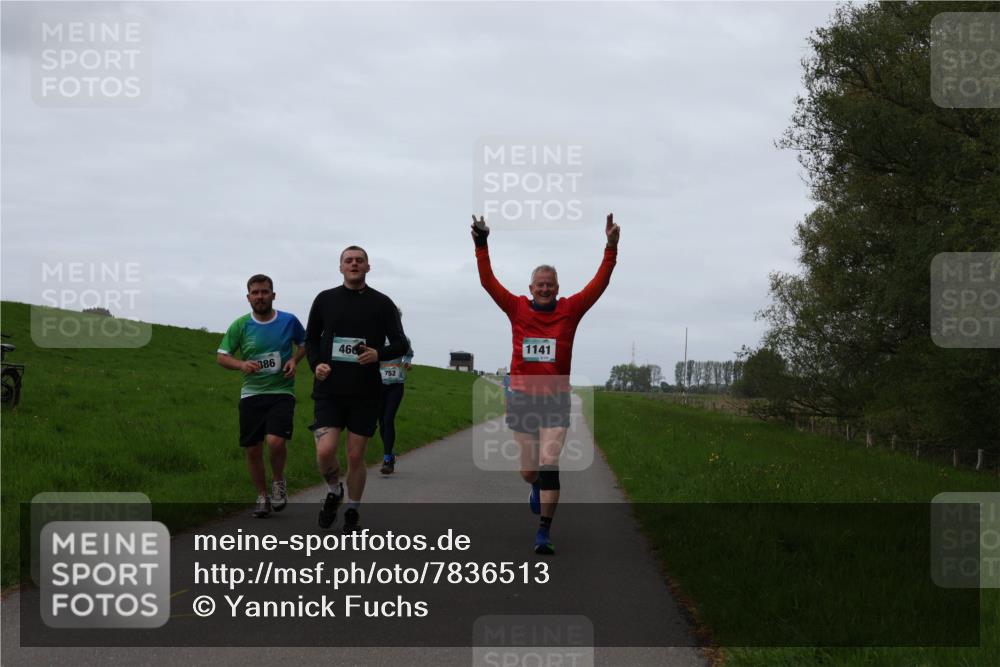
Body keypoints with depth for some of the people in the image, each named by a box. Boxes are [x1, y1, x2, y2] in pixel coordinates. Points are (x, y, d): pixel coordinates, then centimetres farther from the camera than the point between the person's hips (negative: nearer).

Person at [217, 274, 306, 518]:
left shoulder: (289, 321, -2)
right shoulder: (240, 326, -1)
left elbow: (304, 344, 16)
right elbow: (222, 356, 5)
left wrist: (294, 360, -4)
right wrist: (241, 364, -15)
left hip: (282, 392, -2)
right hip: (251, 394, 2)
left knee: (275, 441, -22)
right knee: (252, 450, 5)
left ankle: (278, 481, 8)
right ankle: (262, 496, 26)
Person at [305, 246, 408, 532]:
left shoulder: (382, 303, 2)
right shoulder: (325, 299, 6)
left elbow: (400, 344, 3)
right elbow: (311, 338, 16)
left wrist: (379, 353, -18)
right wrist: (316, 364, -3)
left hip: (365, 393, 0)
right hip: (329, 391, 0)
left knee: (356, 457, 3)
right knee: (325, 452, -13)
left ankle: (352, 512, 23)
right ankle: (333, 492, 18)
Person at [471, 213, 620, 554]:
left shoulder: (569, 310, 1)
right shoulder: (517, 309, 2)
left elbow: (599, 284, -4)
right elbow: (488, 281, -1)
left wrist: (611, 249, -13)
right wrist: (481, 245, -9)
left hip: (556, 400, -1)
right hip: (521, 398, 1)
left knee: (548, 466, -11)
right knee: (528, 470, 9)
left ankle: (543, 533, -6)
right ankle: (538, 487, 47)